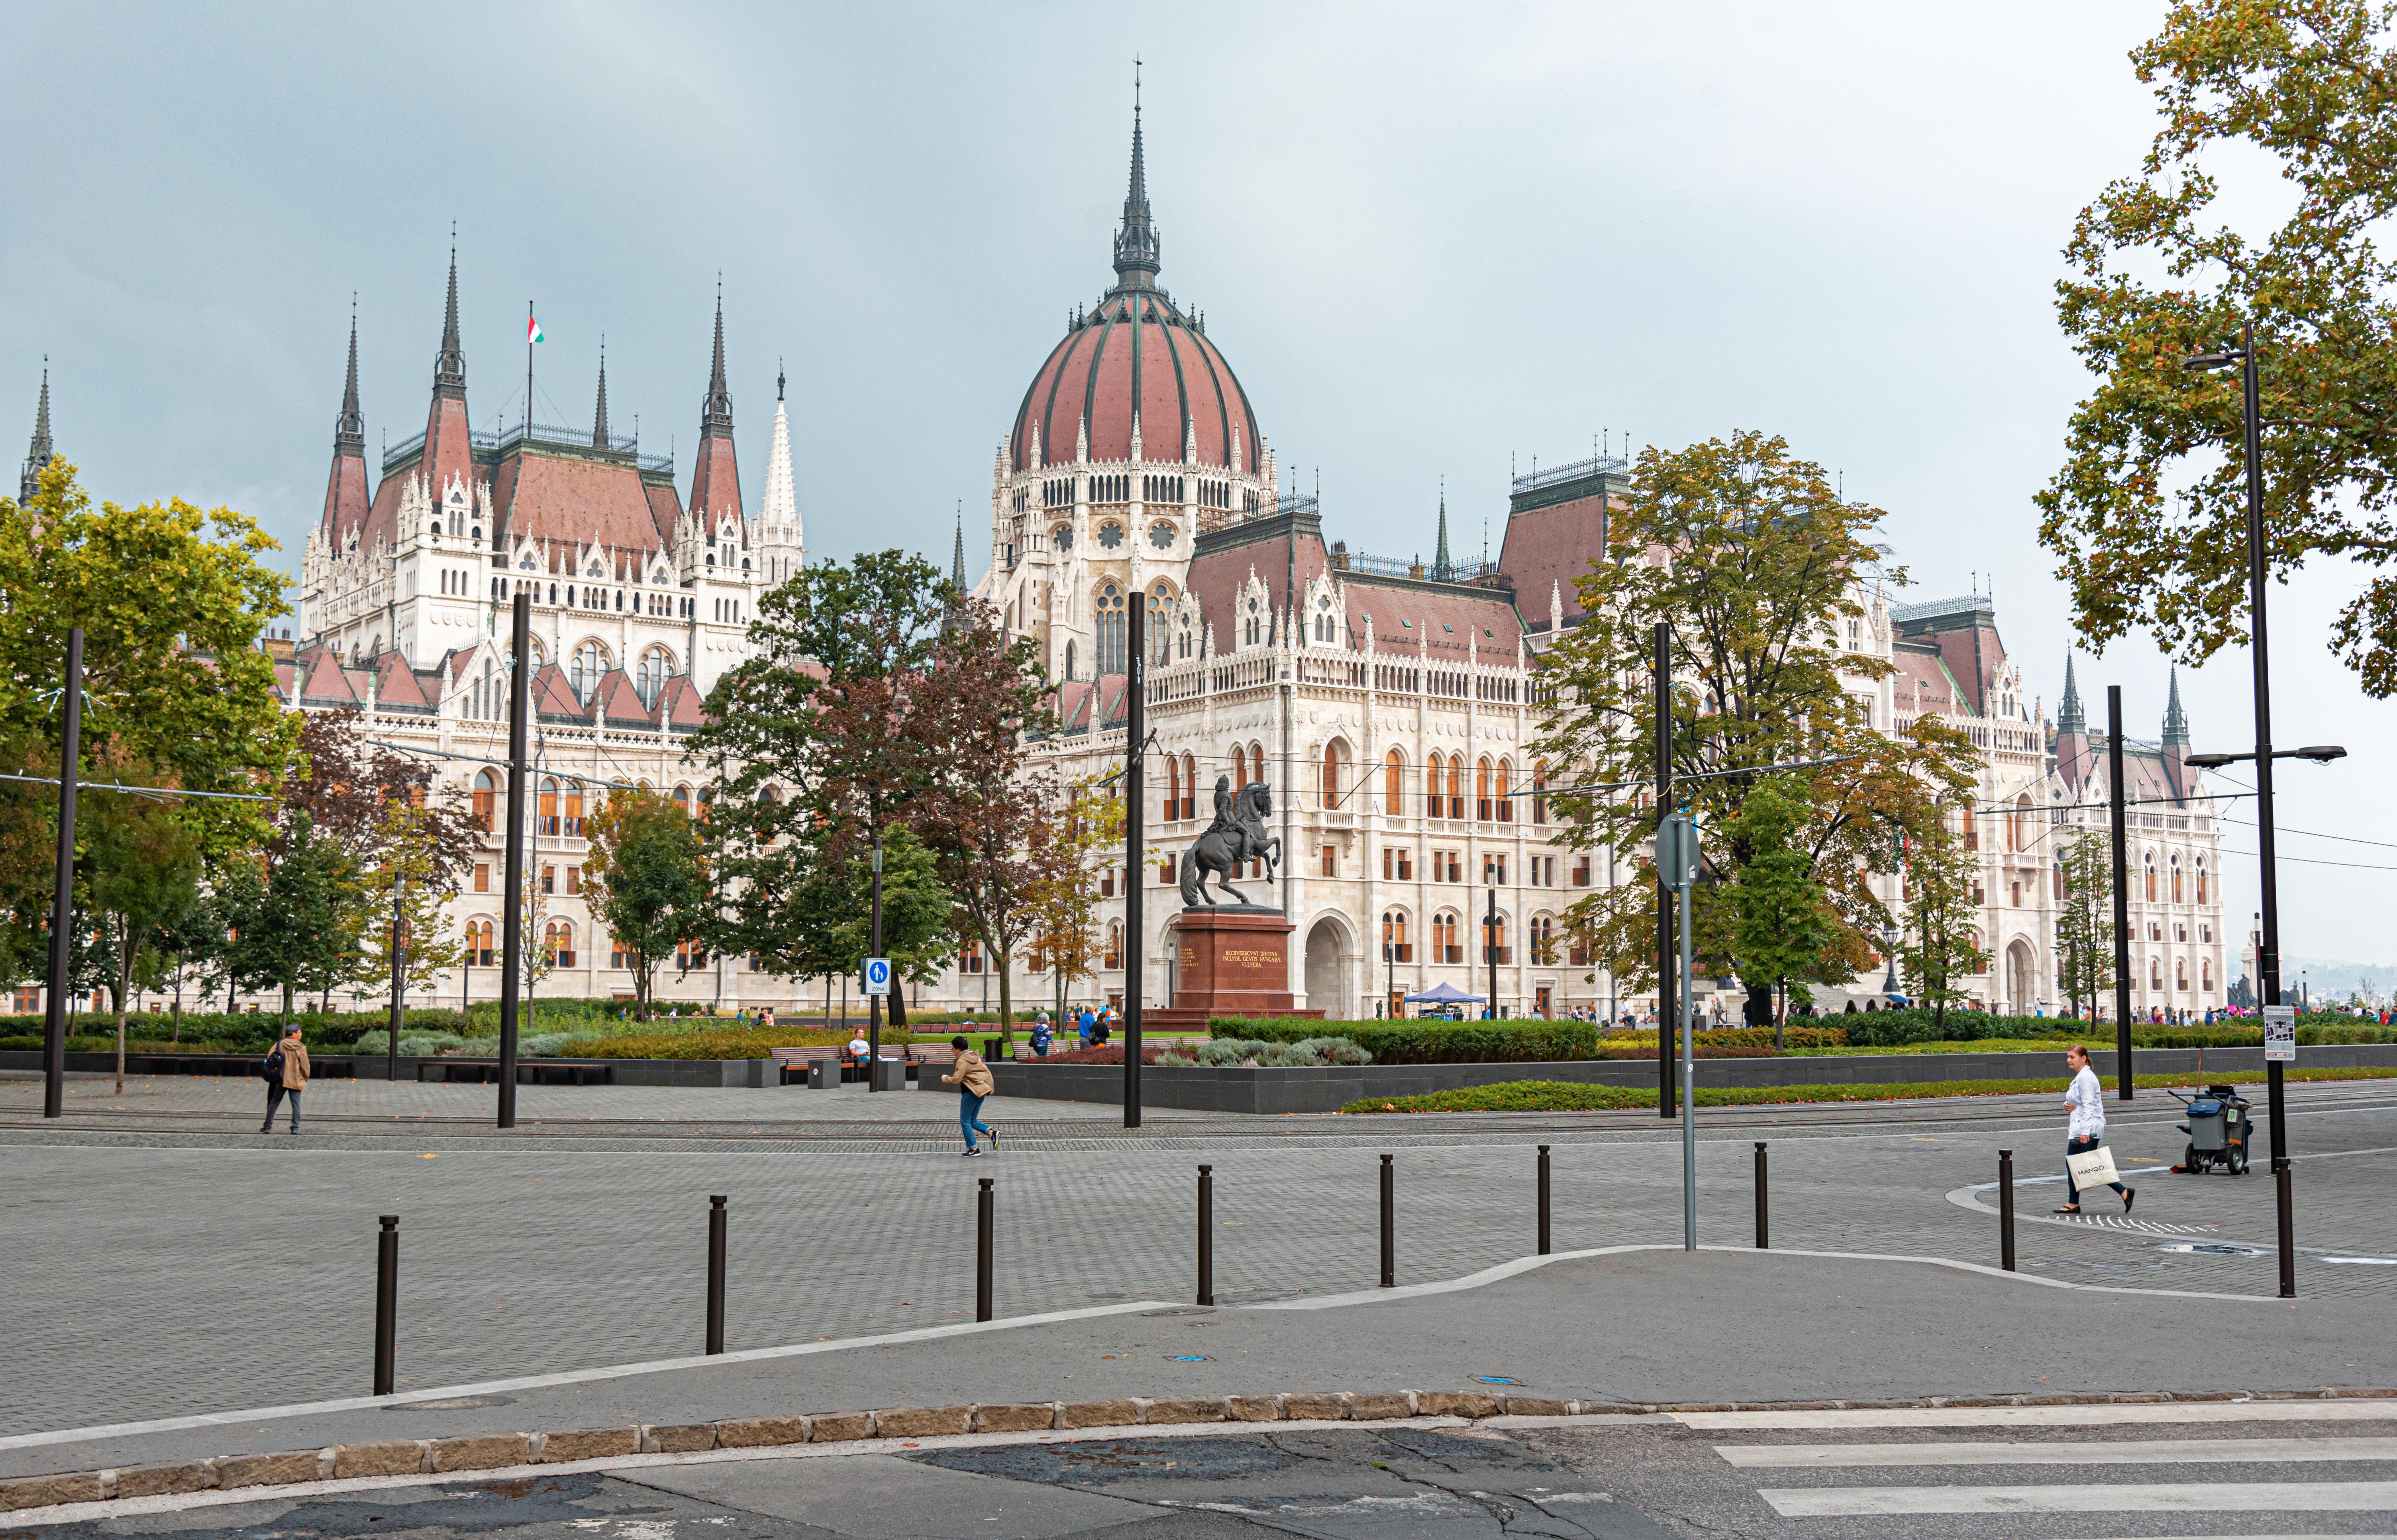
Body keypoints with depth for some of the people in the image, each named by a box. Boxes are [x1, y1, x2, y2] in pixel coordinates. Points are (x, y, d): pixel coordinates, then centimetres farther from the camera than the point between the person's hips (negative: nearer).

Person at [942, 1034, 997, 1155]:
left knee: (965, 1122, 2)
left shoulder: (962, 1061, -15)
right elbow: (986, 1072, 22)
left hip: (971, 1093, -9)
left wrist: (945, 1079, -1)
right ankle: (992, 1132, -4)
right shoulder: (975, 1057, 13)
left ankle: (974, 1148, 3)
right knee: (972, 1120, 16)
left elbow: (956, 1080, -20)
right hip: (981, 1092, 9)